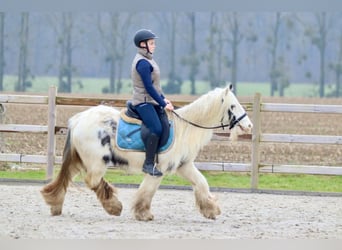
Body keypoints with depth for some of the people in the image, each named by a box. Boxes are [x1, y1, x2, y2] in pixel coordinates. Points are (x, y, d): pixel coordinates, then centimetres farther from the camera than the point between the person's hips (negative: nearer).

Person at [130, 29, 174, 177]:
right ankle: (149, 164, -21)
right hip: (143, 102, -11)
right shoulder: (143, 63, -15)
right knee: (156, 129, -24)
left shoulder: (147, 60, 17)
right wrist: (163, 104, -16)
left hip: (152, 102, 11)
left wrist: (164, 99, 15)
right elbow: (149, 87, -19)